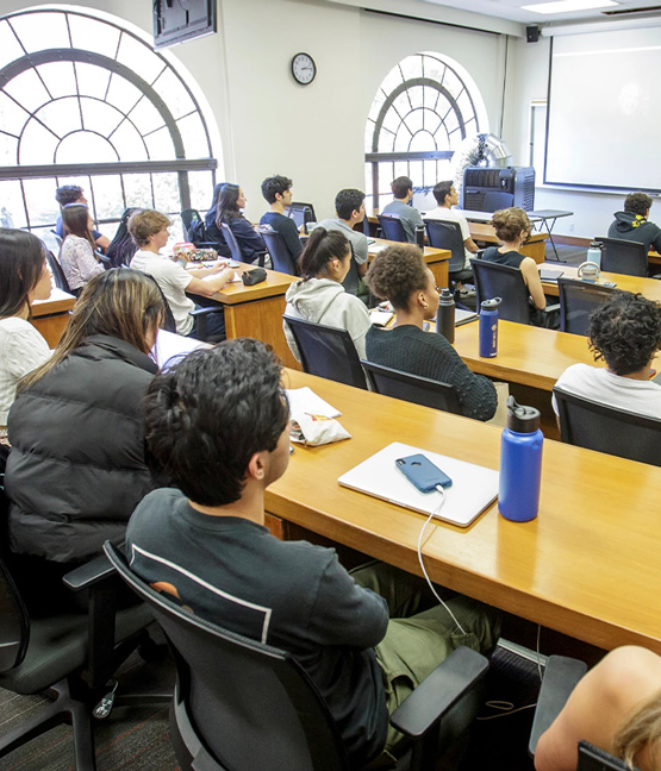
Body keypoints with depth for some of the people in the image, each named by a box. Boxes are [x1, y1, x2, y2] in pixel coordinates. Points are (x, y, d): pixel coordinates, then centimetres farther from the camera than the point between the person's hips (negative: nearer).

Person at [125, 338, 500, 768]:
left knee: (388, 576, 21)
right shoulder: (303, 577, -45)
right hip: (335, 732, -5)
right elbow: (373, 623, -20)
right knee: (479, 615, 14)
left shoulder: (149, 513, -24)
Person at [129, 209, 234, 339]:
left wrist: (210, 271, 13)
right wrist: (226, 275, -8)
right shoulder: (162, 266, -30)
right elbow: (209, 289, -28)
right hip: (183, 328, -9)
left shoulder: (137, 258, -1)